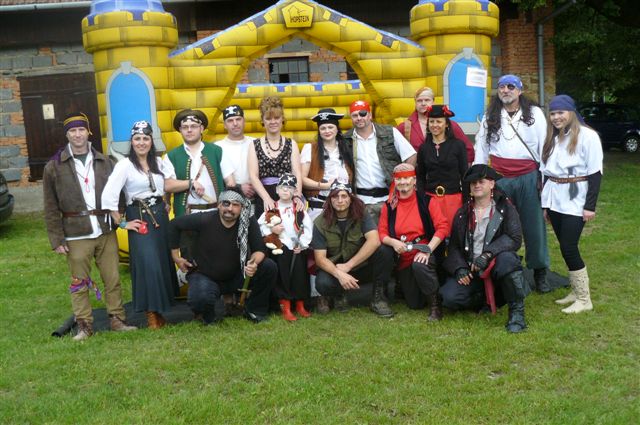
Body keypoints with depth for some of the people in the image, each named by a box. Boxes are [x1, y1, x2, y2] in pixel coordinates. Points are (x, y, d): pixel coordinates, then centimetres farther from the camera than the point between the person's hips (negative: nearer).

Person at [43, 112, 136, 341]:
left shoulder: (104, 162, 8)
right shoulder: (54, 167, 1)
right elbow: (51, 208, 1)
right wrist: (56, 239, -3)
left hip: (106, 231, 2)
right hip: (76, 235, -2)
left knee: (113, 279, 7)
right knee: (79, 283, 5)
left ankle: (117, 319, 19)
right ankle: (84, 325, 16)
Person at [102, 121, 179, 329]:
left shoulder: (158, 162, 9)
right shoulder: (125, 165, -9)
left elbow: (167, 186, 19)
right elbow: (108, 196, -15)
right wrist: (122, 223, -10)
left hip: (160, 216, 6)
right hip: (140, 218, -6)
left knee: (164, 261, 8)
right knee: (148, 264, -8)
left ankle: (160, 308, 22)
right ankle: (151, 314, 3)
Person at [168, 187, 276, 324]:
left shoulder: (249, 222, -14)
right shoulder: (205, 220, -20)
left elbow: (260, 249, -11)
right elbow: (175, 224, -6)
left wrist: (254, 263, -35)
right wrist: (176, 257, -2)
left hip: (236, 276, 3)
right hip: (205, 276, -3)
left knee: (269, 266, -20)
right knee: (199, 299, -37)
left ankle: (255, 310, 3)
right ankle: (211, 314, 4)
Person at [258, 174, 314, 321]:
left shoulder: (299, 209, 6)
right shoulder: (272, 208, 2)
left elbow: (308, 227, 2)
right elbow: (260, 225, 1)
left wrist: (302, 244, -6)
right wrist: (271, 230, -15)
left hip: (298, 248, 2)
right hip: (280, 247, -1)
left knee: (300, 274, 2)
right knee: (282, 276, -2)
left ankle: (300, 305, 16)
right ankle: (285, 307, 3)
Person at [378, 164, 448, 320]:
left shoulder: (426, 201, -4)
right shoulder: (389, 206, 4)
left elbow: (442, 226, -10)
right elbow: (381, 233, 3)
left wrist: (427, 250, -20)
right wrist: (393, 242, -19)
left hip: (424, 254, -3)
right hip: (403, 259, 3)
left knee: (419, 266, -39)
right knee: (415, 304, 5)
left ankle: (435, 305, -17)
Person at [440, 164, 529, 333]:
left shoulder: (505, 208, 0)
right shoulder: (463, 213, 10)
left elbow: (515, 238, -14)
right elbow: (453, 247, 10)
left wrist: (487, 254, -26)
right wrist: (459, 268, -9)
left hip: (496, 266, -3)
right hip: (470, 271, 4)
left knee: (507, 259, -38)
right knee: (448, 297, -20)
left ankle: (517, 311, -19)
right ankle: (486, 299, 11)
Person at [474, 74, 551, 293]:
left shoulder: (535, 113, 2)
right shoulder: (490, 116, 8)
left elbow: (545, 146, 1)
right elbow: (481, 147, 10)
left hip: (528, 178, -1)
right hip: (499, 178, 2)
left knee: (534, 226, 5)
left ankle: (540, 273, 18)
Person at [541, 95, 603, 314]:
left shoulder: (587, 136, -9)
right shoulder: (552, 138, 13)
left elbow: (595, 173, -10)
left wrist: (590, 206, -14)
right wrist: (546, 204, 15)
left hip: (575, 200, -6)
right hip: (554, 199, 7)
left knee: (569, 248, -9)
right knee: (566, 248, 9)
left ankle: (584, 299, 3)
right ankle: (576, 291, 21)